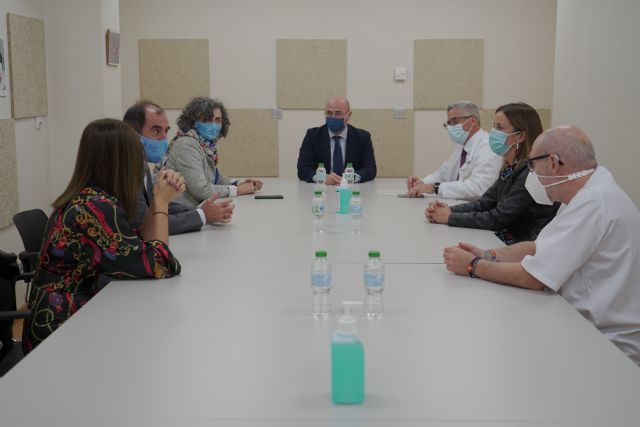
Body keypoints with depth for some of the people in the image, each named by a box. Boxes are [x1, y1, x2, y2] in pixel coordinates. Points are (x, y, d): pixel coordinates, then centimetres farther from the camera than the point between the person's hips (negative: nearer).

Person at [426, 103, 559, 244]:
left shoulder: (531, 171, -19)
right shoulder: (509, 167, 8)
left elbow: (499, 218, -20)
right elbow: (485, 202, 9)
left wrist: (450, 217, -15)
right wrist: (450, 210, -8)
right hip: (509, 240, 7)